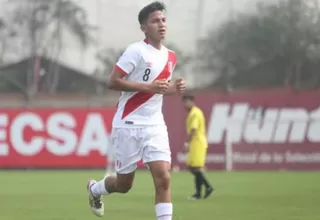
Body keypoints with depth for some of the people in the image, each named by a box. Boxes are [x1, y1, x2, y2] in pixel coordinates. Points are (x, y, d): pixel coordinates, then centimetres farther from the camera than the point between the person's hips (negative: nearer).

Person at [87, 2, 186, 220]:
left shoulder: (171, 57, 10)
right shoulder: (136, 50, -12)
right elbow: (113, 82, -17)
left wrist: (174, 89, 2)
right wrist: (149, 87, -24)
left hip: (155, 125, 5)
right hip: (129, 125, -5)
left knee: (163, 178, -13)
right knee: (124, 184, 8)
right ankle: (95, 189, 42)